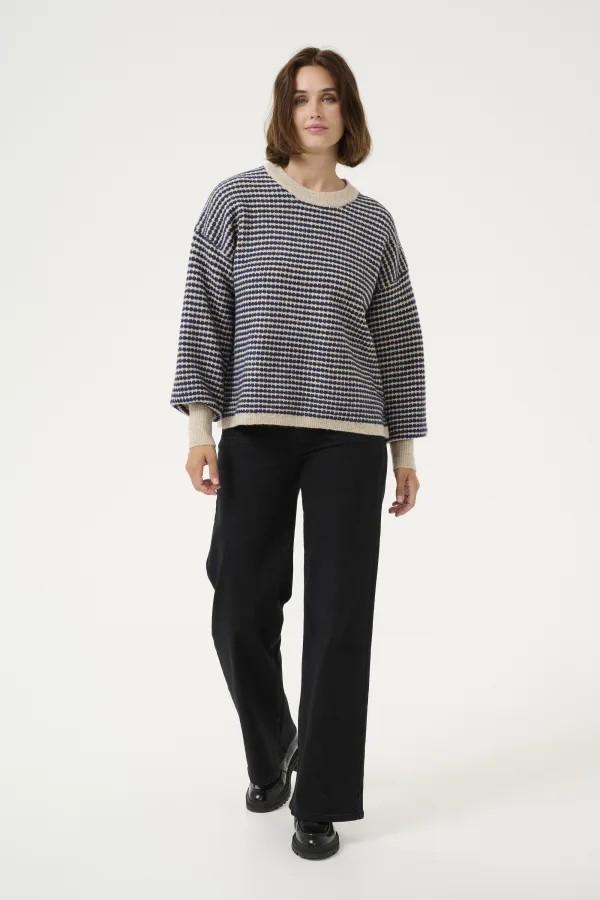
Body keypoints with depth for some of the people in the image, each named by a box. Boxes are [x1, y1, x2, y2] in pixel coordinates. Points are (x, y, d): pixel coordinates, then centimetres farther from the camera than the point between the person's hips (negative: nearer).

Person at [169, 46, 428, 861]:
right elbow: (204, 316, 1)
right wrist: (200, 425, -8)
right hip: (255, 431, -1)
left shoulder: (373, 222, 10)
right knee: (242, 610, 0)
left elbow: (398, 337, 12)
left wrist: (405, 449, 9)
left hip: (349, 435, 1)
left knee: (340, 616, 0)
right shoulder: (236, 201, 4)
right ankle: (271, 753, 31)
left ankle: (321, 800, 15)